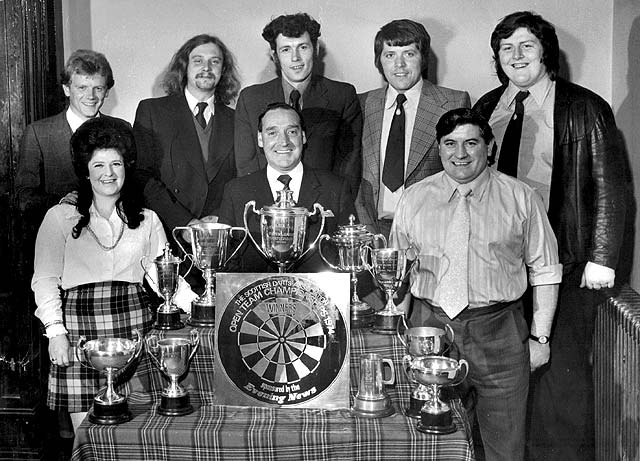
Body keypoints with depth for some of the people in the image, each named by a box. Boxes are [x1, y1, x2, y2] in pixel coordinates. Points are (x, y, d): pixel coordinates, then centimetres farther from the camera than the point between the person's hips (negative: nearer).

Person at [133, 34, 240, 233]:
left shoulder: (235, 121, 14)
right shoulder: (151, 110, 8)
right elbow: (142, 175, 0)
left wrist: (221, 217, -5)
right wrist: (185, 221, -9)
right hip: (167, 232, -1)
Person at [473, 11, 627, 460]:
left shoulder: (585, 109, -1)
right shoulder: (487, 108, 11)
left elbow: (610, 188, -3)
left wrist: (602, 258, -10)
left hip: (564, 263, -4)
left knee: (563, 370, -1)